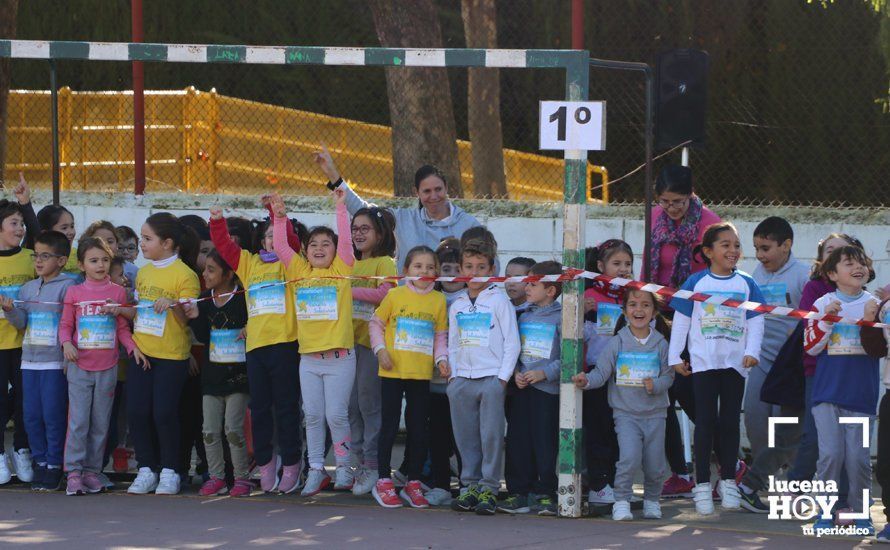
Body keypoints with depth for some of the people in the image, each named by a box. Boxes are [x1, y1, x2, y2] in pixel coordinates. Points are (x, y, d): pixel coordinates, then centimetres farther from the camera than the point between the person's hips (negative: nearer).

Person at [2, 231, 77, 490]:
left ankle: (54, 465, 4)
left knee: (53, 415, -4)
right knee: (31, 415, 7)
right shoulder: (27, 288, 13)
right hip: (30, 360, 6)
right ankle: (40, 462, 16)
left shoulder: (67, 287, -5)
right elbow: (21, 322, 9)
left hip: (55, 362, -6)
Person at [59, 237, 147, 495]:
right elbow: (65, 325, 6)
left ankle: (92, 471, 12)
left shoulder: (117, 292, 5)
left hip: (107, 367, 2)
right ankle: (74, 472, -3)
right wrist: (67, 343, -13)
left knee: (101, 422, 6)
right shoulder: (74, 292, 2)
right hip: (80, 365, -2)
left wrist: (133, 348, -5)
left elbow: (122, 328, 9)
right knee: (78, 420, -6)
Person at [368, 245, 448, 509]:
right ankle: (383, 482, 9)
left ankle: (413, 483, 15)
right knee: (389, 426, 2)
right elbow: (376, 323, 6)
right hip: (393, 371, -2)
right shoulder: (395, 295, -1)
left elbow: (441, 335, 11)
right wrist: (380, 349, -6)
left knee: (419, 428, 6)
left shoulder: (439, 300, 5)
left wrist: (441, 358, -4)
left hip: (422, 374, 2)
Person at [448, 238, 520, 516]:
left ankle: (489, 489, -2)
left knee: (491, 436, -6)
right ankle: (470, 486, 12)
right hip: (462, 379, 5)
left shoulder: (499, 301, 1)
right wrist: (453, 374, 7)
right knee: (466, 437, 5)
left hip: (492, 378, -5)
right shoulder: (457, 306, 15)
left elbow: (512, 342, -2)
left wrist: (503, 377, -9)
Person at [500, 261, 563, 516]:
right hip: (522, 388, 6)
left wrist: (544, 373, -16)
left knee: (545, 443, -5)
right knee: (518, 441, 5)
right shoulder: (524, 316, 14)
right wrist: (517, 373, -1)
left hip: (547, 389, -6)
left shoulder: (560, 318, -4)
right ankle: (519, 493, 11)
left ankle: (545, 494, 2)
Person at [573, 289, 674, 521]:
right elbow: (601, 372, -1)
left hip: (655, 413, 2)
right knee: (629, 457, -20)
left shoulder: (660, 344, 4)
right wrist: (586, 380, -20)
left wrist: (656, 385, -14)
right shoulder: (617, 343, 0)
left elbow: (668, 376, 6)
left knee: (655, 465, 3)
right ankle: (621, 501, -5)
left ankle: (652, 500, 28)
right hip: (626, 413, -2)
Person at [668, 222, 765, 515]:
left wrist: (752, 351, -8)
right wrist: (675, 356, 1)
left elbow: (755, 322, 5)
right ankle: (702, 484, 3)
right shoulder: (696, 282, 0)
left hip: (735, 364, 2)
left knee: (730, 422, 8)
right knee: (705, 422, -1)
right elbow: (681, 320, 4)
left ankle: (728, 480, 17)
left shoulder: (747, 284, 5)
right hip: (703, 363, -2)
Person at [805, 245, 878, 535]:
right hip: (828, 393, 0)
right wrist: (826, 319, -14)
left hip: (862, 396, 0)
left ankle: (861, 511, 13)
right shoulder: (822, 304, 3)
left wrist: (869, 322, -17)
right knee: (830, 454, -7)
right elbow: (810, 347, -1)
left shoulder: (874, 305, 4)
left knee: (858, 457, -2)